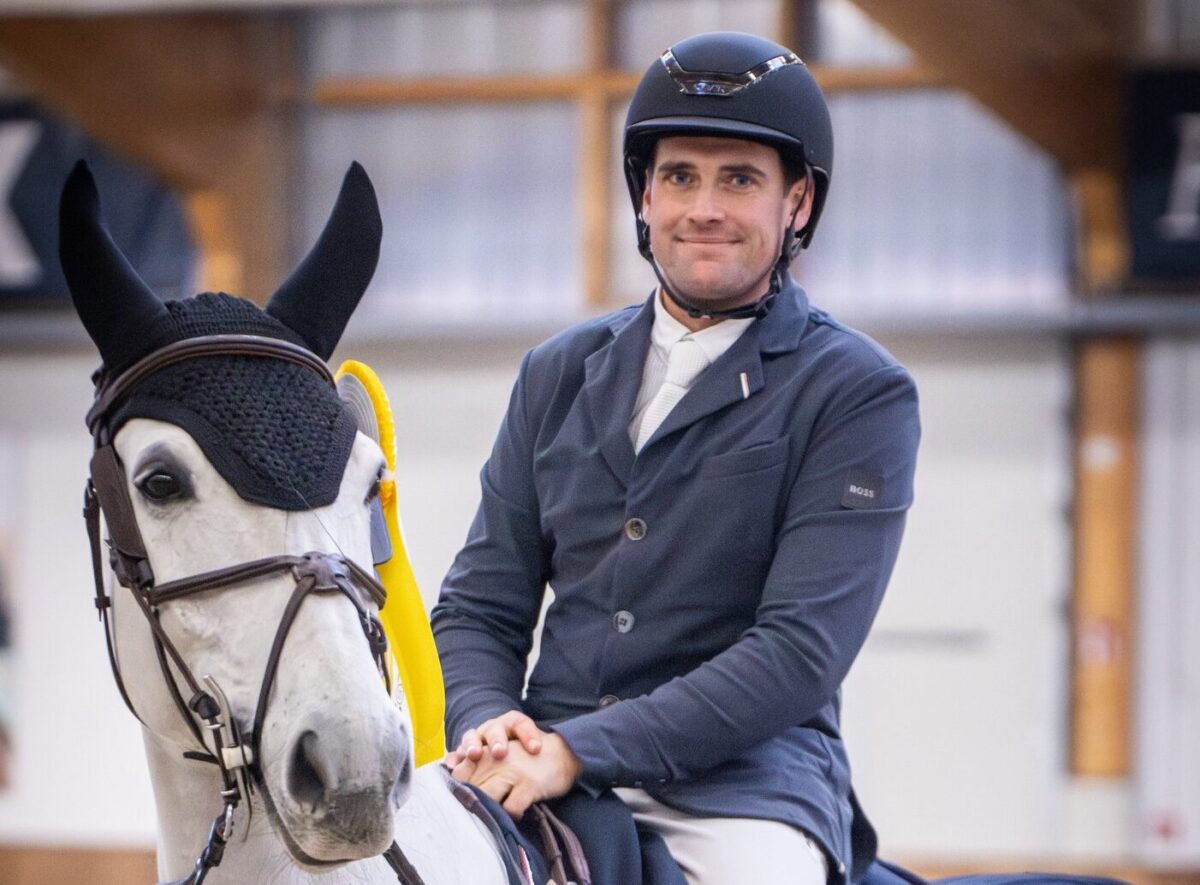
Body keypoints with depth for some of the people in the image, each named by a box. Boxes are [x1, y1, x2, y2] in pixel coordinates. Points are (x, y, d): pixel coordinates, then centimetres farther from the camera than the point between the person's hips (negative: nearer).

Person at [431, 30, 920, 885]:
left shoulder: (861, 394, 0)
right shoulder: (559, 374, 16)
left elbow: (803, 647, -11)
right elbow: (481, 605, 16)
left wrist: (582, 750, -20)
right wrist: (486, 720, -9)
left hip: (745, 782, -3)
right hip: (543, 777, 4)